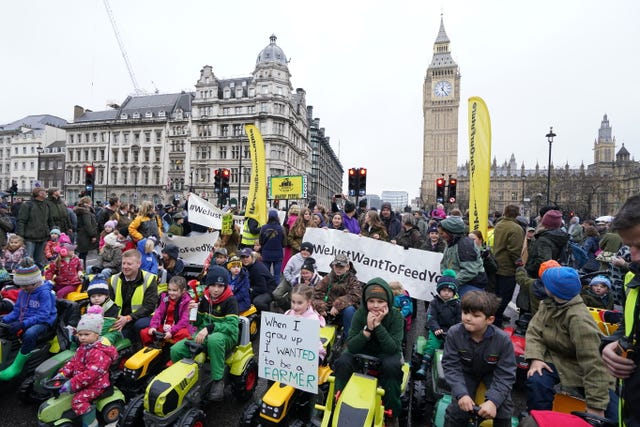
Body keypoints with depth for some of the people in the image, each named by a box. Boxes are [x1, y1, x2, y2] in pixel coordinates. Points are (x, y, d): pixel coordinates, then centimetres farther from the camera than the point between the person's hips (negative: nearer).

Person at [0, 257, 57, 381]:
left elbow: (43, 316, -20)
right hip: (24, 322, 8)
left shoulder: (44, 293, -15)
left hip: (42, 323, -8)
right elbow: (16, 311, 17)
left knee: (30, 333, -39)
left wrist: (23, 324, -29)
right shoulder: (22, 292, 9)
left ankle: (16, 366, -23)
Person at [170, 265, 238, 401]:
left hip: (225, 336, -6)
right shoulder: (205, 298, 5)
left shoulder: (230, 300, -13)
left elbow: (232, 326, -22)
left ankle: (218, 380, -23)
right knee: (175, 350, -13)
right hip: (204, 335, 6)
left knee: (214, 339, -41)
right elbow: (198, 323, 13)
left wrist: (209, 328, -33)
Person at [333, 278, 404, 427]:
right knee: (342, 362, -26)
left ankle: (392, 414, -12)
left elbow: (393, 348, -27)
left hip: (386, 353, -1)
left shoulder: (396, 316, -19)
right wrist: (367, 329, -35)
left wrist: (378, 325, -36)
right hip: (363, 351, 1)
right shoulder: (360, 313, -18)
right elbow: (351, 346, -22)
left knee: (392, 366, -33)